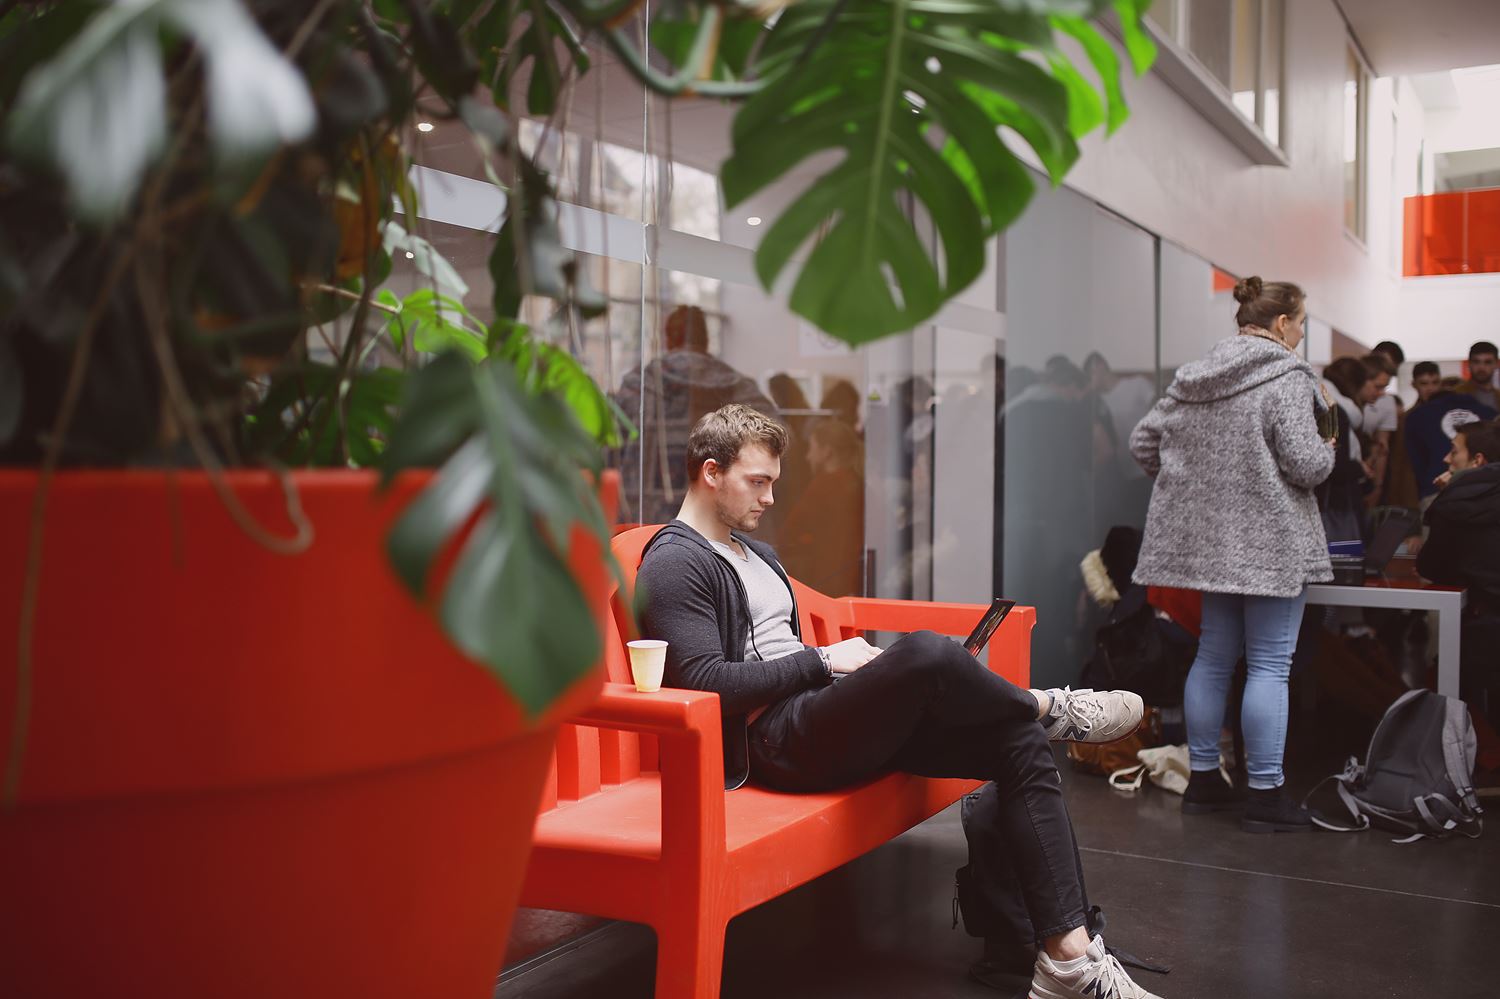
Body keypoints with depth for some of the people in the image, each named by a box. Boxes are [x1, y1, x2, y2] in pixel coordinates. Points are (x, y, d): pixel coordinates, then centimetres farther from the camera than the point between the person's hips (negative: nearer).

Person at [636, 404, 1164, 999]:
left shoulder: (755, 554, 26)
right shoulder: (674, 563, -5)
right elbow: (707, 682, -17)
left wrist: (851, 660, 8)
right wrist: (822, 661, -12)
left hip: (834, 721, 10)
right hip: (776, 739, -9)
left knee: (1021, 744, -9)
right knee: (925, 651, -34)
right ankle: (1052, 708, -1)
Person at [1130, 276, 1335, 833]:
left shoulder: (1193, 377, 9)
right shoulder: (1287, 379, -12)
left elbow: (1143, 442, 11)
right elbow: (1306, 464, -18)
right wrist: (1330, 449, 4)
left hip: (1209, 538, 7)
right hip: (1271, 542, -7)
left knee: (1213, 657, 14)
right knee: (1270, 666, -1)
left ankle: (1203, 780, 21)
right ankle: (1265, 795, 3)